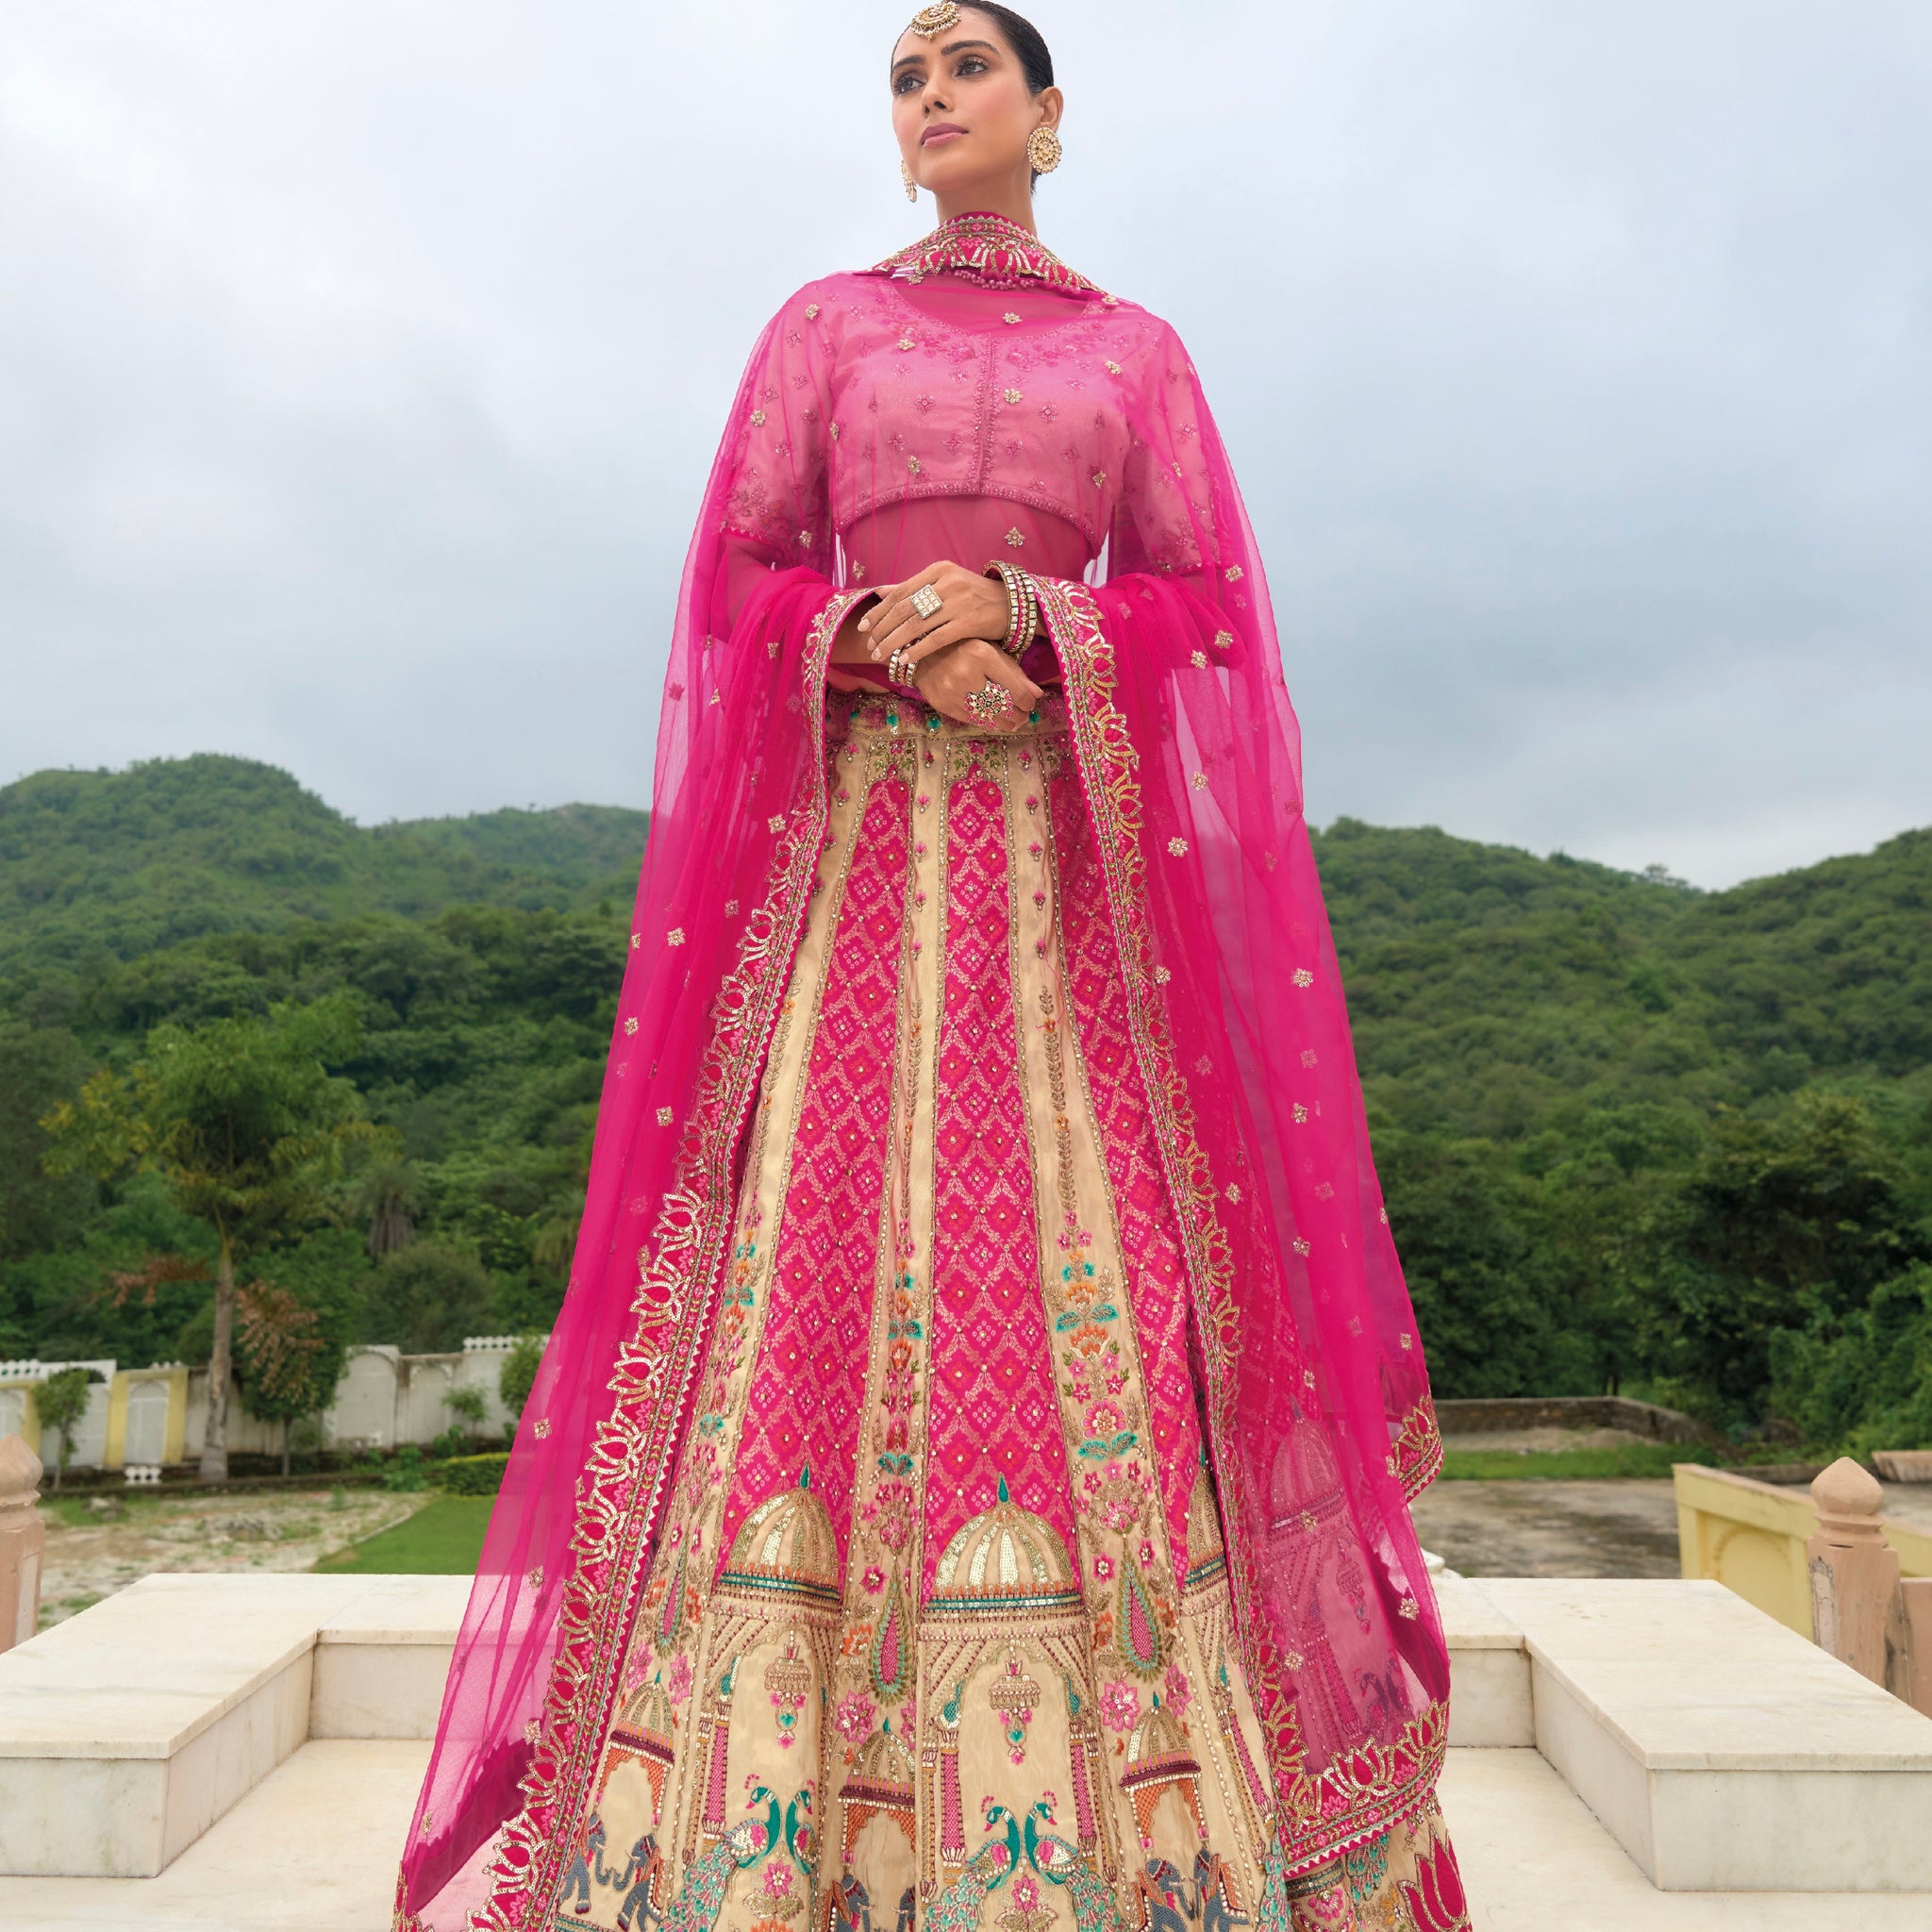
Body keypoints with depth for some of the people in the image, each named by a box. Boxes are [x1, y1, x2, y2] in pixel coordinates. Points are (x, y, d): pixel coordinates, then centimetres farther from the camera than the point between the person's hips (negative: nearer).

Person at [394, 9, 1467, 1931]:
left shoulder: (1138, 349, 17)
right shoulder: (820, 326, 17)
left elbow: (1208, 602, 8)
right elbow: (739, 585, 8)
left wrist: (1021, 614, -10)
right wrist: (904, 659, -11)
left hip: (1077, 861, 1)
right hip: (852, 847, 0)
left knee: (1085, 1270, -7)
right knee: (819, 1260, -9)